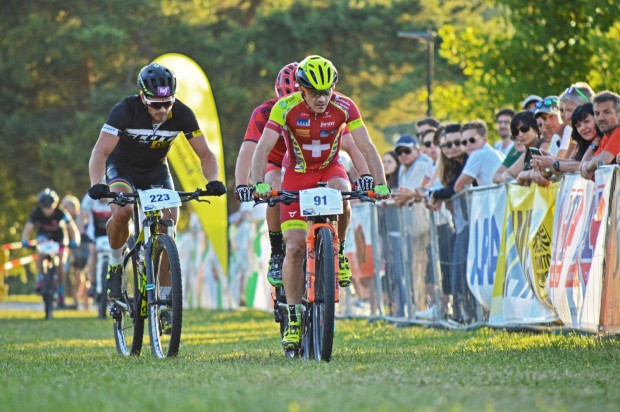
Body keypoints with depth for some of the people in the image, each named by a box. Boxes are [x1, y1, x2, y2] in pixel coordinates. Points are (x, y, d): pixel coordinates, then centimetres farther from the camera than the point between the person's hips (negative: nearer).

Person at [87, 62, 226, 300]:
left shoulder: (182, 114, -22)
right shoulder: (125, 110, -30)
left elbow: (205, 154, -16)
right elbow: (101, 151, -34)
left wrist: (213, 181, -37)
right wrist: (96, 185, -52)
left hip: (156, 170, 2)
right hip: (122, 167, -2)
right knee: (121, 213, -31)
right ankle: (115, 264, -4)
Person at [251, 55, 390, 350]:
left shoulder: (344, 107, -19)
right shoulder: (285, 108, -22)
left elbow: (367, 148, -19)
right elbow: (262, 150, -25)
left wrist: (380, 182, -32)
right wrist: (259, 184, -42)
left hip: (330, 169, 1)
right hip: (296, 173, -1)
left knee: (340, 196, -37)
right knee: (294, 248, -12)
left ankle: (338, 252, -10)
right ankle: (293, 319, -1)